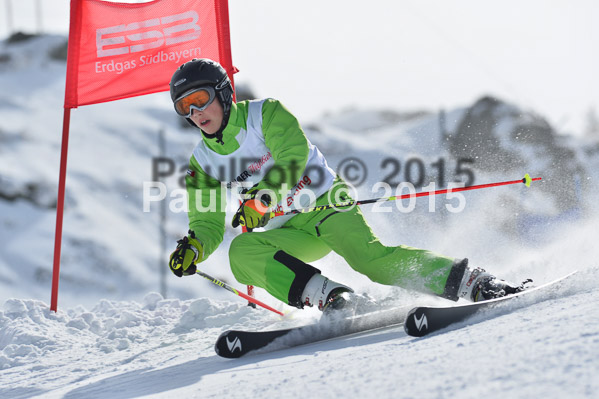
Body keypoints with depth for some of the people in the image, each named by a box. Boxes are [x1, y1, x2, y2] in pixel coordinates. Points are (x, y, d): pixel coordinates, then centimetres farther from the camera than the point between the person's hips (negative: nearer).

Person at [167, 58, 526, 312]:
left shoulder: (265, 114, -6)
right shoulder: (202, 163, 8)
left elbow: (294, 155, -22)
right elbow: (209, 225, 9)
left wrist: (263, 199, -37)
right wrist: (193, 249, -15)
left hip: (325, 202, -5)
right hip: (290, 235, 5)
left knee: (367, 255, -31)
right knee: (241, 251, -25)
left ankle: (472, 282, -31)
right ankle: (327, 296, -36)